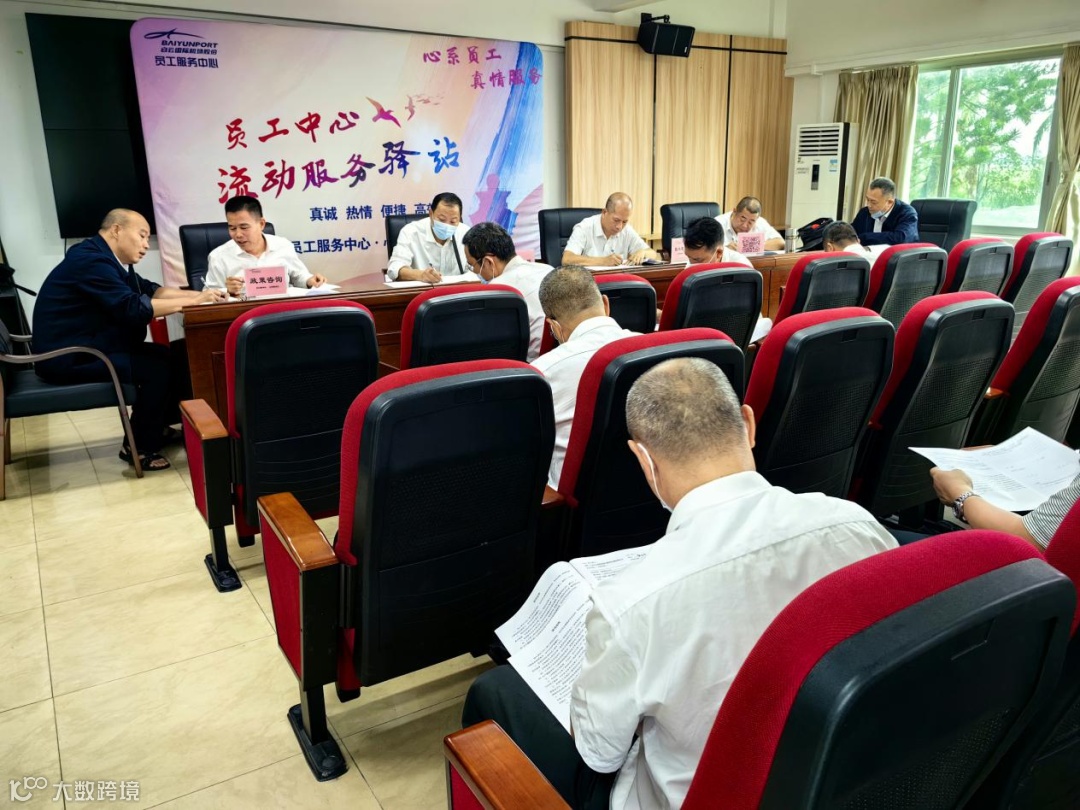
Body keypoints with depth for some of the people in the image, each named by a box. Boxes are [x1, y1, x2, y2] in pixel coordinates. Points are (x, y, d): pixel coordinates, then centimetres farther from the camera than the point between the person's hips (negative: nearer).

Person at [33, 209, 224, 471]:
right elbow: (133, 308, -29)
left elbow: (149, 290, 10)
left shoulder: (108, 259, 11)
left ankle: (160, 425, 15)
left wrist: (197, 294, -4)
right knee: (158, 366, -19)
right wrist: (192, 301, -26)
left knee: (174, 355, 2)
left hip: (91, 345, 10)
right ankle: (139, 447, -7)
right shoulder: (92, 260, -20)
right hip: (70, 358, -10)